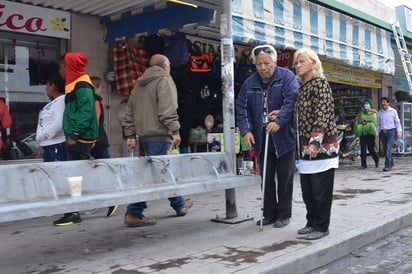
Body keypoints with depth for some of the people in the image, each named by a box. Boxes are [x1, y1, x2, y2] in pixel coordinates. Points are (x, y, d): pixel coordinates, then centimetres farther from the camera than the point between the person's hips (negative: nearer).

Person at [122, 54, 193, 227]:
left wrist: (130, 135, 17)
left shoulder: (140, 84, 22)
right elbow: (167, 109, -16)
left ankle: (179, 205, 21)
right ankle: (133, 213, -7)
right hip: (158, 134, -9)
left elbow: (129, 111, 19)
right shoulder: (164, 80, -2)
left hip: (144, 134, 9)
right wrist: (175, 130, -15)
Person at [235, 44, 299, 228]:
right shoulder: (249, 83, 5)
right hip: (262, 139, 4)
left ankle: (283, 215, 19)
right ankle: (269, 213, 23)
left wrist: (279, 121, -30)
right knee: (266, 178, 11)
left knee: (285, 178, 6)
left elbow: (292, 100, -20)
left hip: (284, 137, -4)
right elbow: (242, 108, 6)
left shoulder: (286, 77, -7)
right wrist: (246, 130, -7)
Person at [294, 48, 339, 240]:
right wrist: (301, 146, 17)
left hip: (322, 146, -8)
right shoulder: (302, 87, 16)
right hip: (306, 148, 8)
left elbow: (322, 114, -17)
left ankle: (321, 227, 10)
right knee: (307, 190, 12)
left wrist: (316, 141, -26)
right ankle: (312, 223, 24)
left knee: (321, 190, 0)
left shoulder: (320, 83, -7)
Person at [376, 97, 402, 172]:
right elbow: (378, 124, 14)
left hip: (391, 132, -4)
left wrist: (399, 133, -6)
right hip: (383, 133, 4)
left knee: (388, 149, -15)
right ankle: (391, 163, 27)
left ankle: (388, 166, -16)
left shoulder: (393, 111, 1)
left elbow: (397, 123, 1)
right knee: (385, 150, 8)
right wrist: (377, 133, 5)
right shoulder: (380, 112, 10)